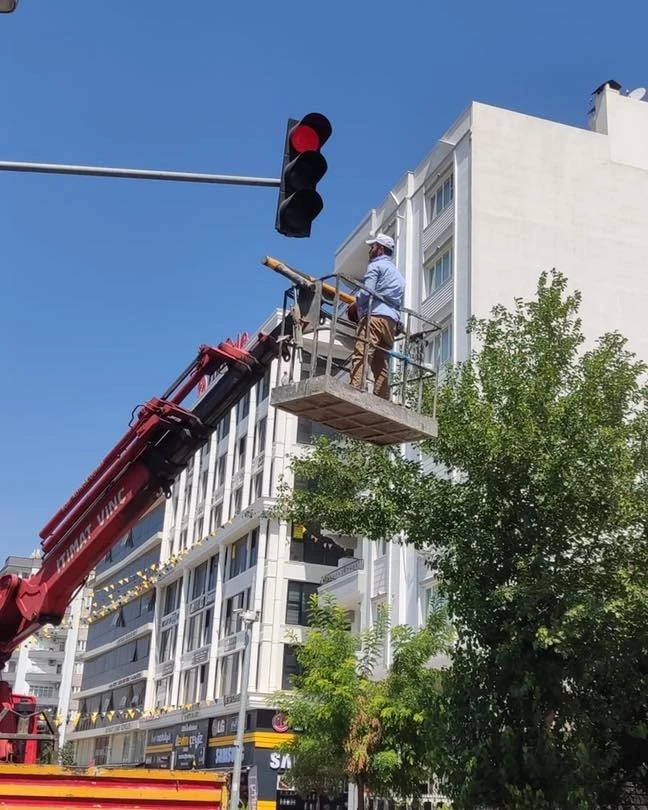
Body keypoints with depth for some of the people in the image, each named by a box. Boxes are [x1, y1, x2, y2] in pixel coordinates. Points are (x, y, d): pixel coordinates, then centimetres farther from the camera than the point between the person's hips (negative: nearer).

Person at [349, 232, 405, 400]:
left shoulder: (376, 265, 7)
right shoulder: (397, 273, 32)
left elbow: (367, 291, -9)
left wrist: (355, 306, 6)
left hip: (374, 316, -8)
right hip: (392, 321, 8)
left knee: (360, 356, -18)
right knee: (382, 365, 2)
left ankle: (355, 391, -31)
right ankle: (381, 399, -6)